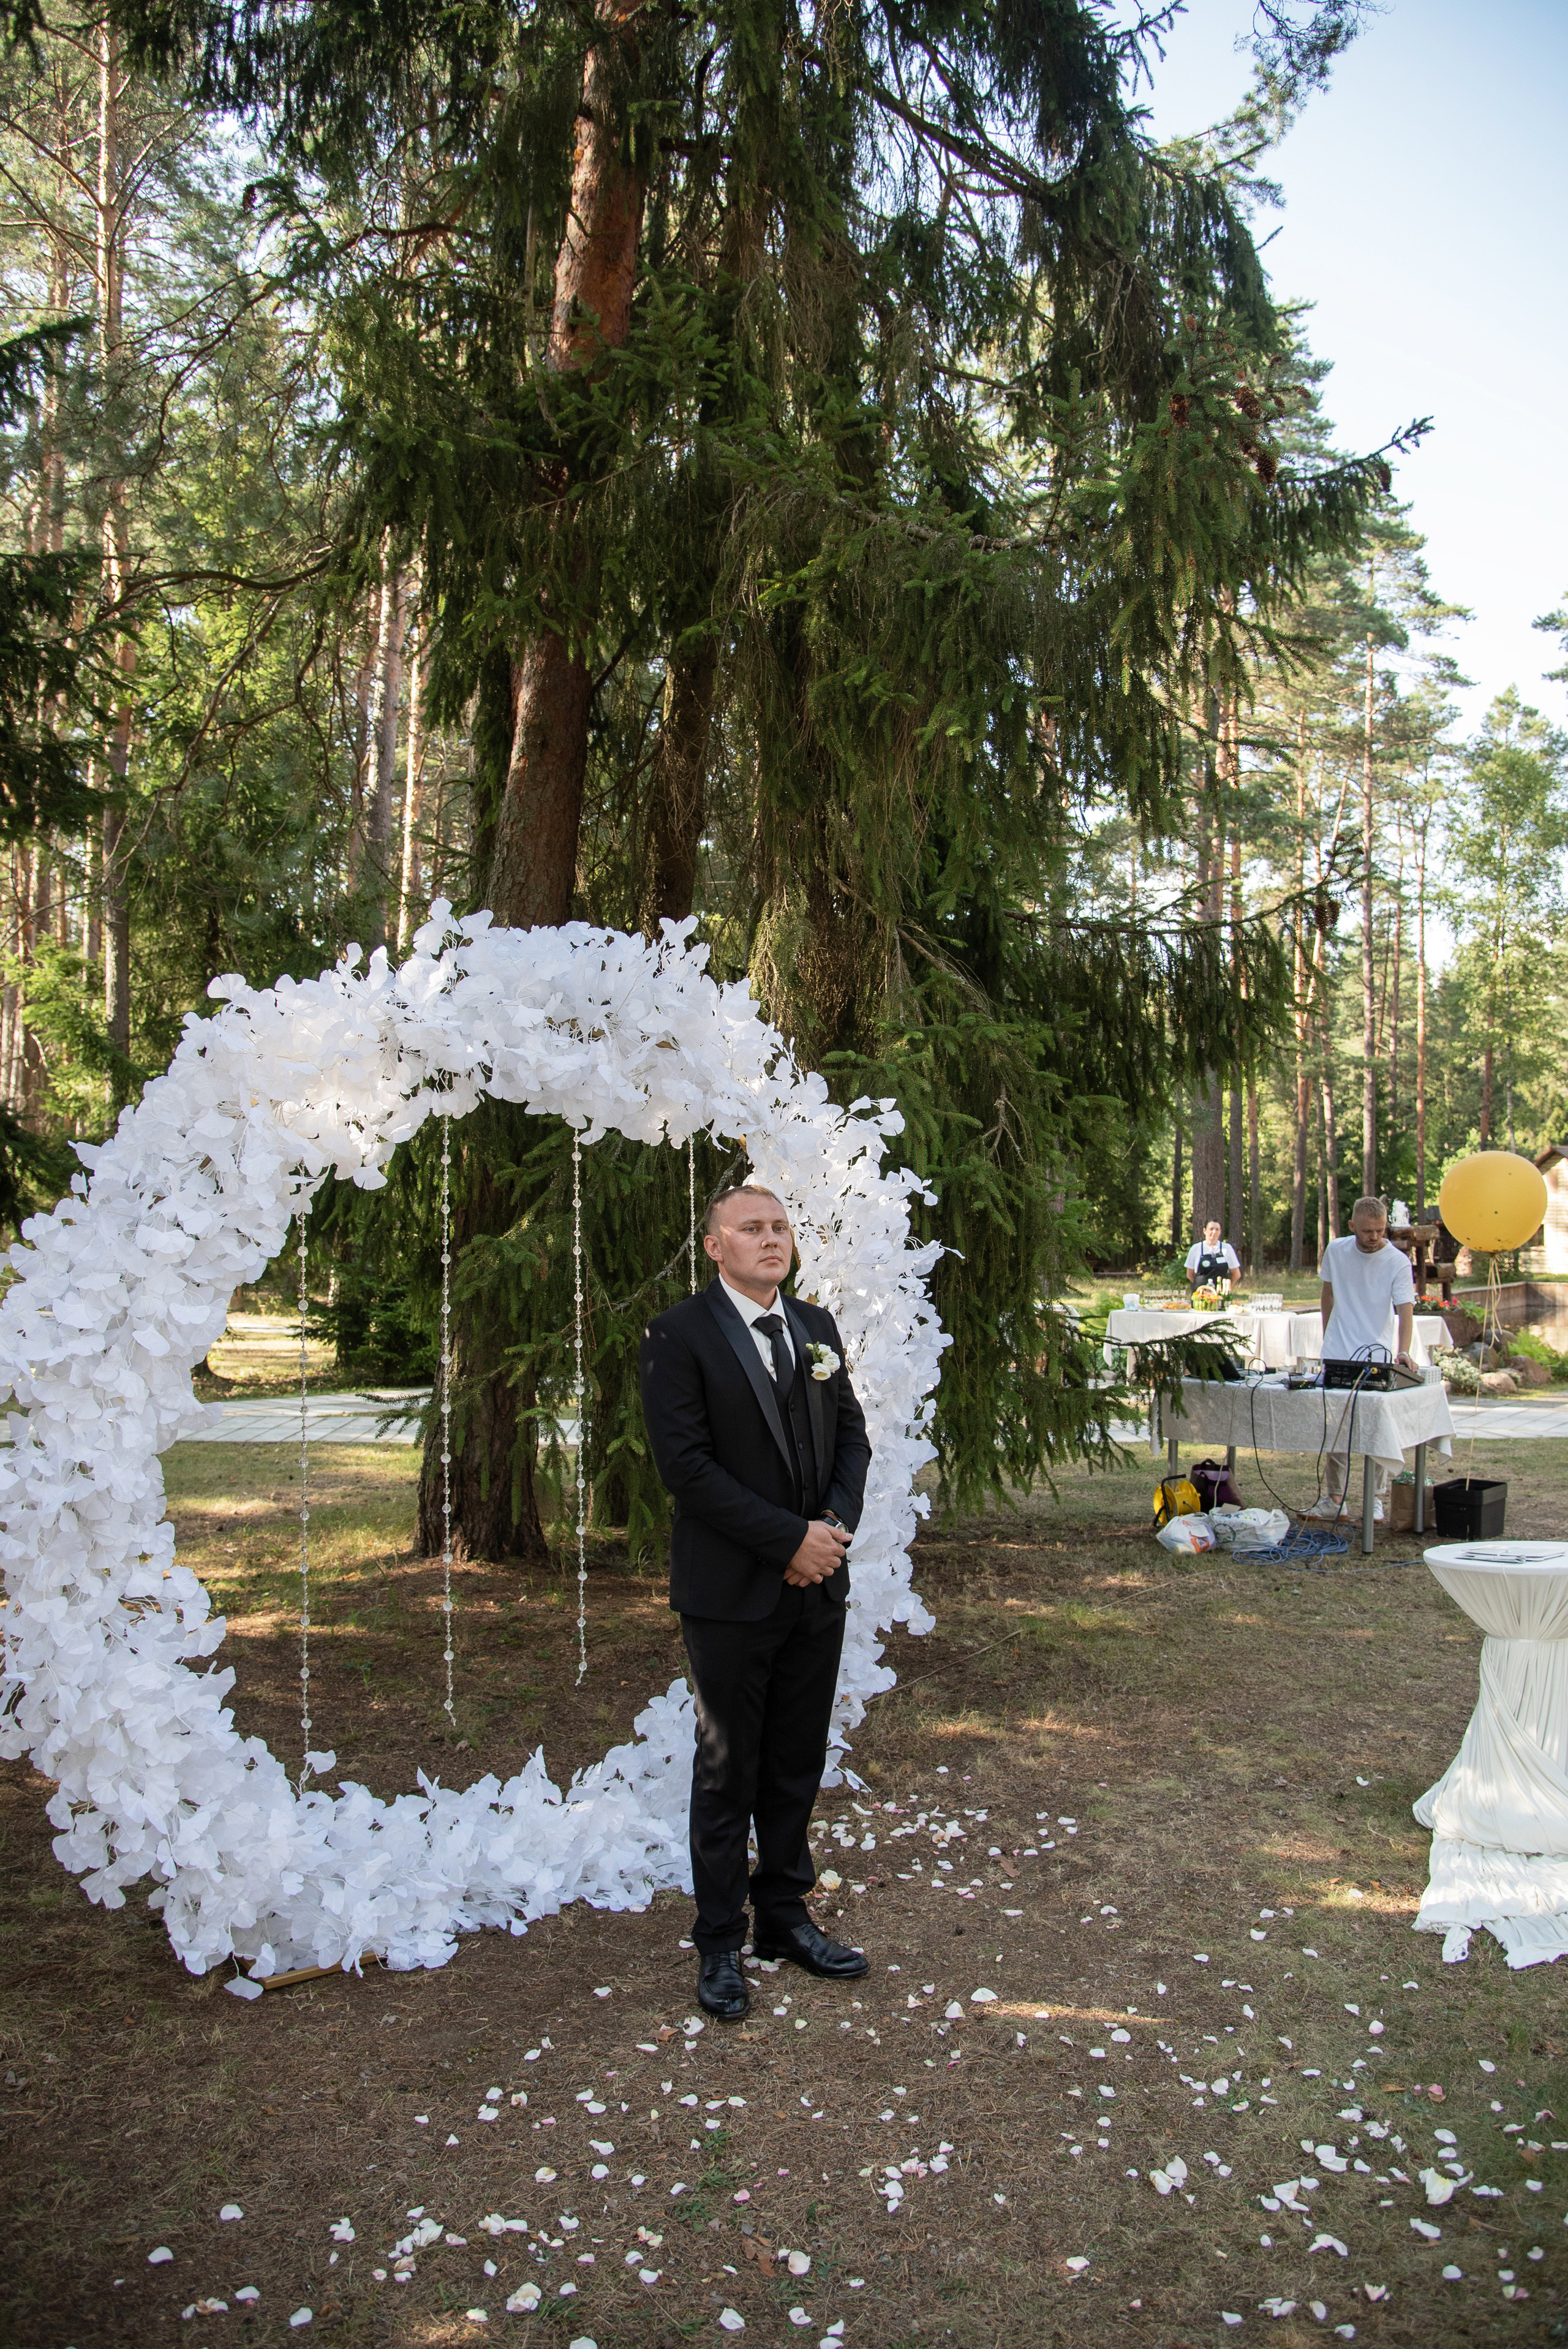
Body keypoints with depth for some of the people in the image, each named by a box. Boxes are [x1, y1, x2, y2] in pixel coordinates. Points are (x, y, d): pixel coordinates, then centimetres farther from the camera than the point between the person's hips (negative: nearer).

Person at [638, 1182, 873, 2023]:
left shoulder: (817, 1327, 10)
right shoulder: (680, 1334, -10)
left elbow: (851, 1434, 10)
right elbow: (685, 1463, -17)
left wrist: (836, 1526, -8)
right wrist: (789, 1540, -18)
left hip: (817, 1585, 5)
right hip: (732, 1594, -5)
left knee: (797, 1766, 15)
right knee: (727, 1774, 7)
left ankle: (784, 1916, 31)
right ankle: (720, 1944, 21)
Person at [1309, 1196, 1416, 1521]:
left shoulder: (1398, 1262, -9)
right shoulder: (1336, 1251, 1)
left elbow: (1405, 1310, -18)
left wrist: (1403, 1351, -33)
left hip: (1378, 1358, -3)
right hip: (1337, 1355, 3)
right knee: (1335, 1426, 4)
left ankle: (1376, 1500, 9)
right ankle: (1334, 1499, 12)